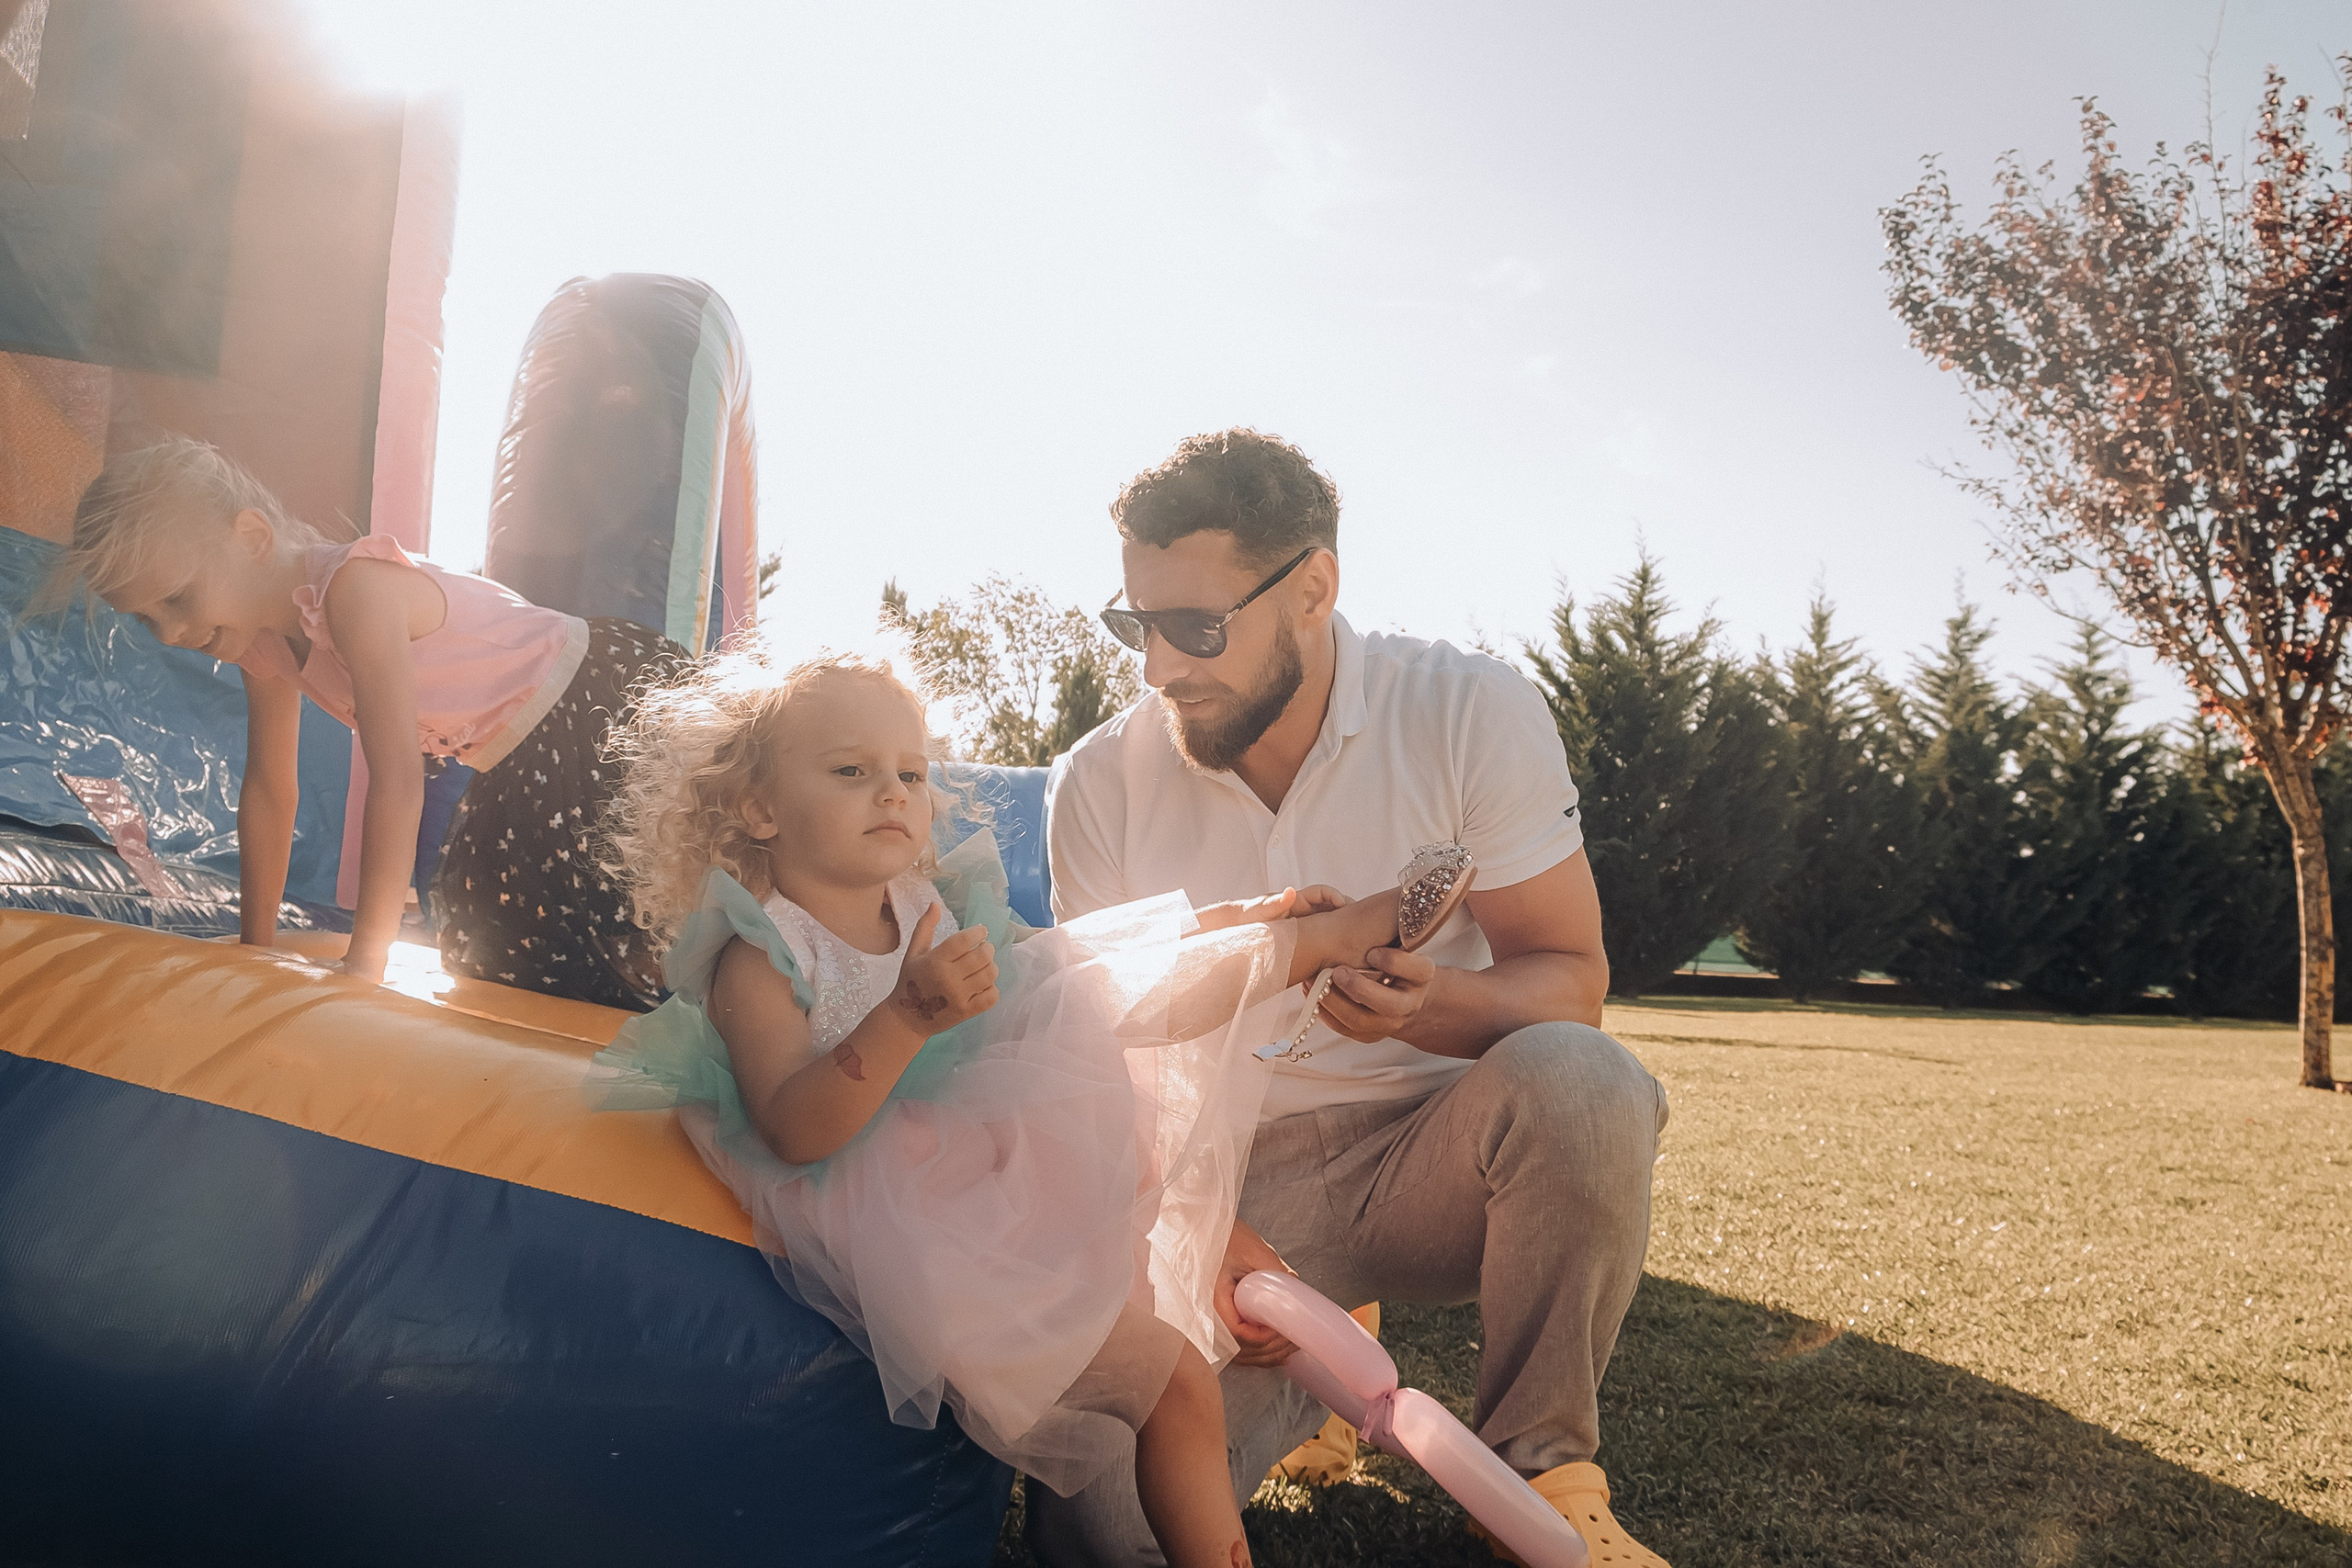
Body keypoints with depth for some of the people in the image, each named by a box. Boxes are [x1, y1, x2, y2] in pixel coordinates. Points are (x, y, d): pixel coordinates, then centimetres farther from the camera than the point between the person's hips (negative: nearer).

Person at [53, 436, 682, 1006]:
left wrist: (365, 959, -30)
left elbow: (396, 780, -33)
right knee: (486, 935, 17)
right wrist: (256, 944, 10)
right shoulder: (261, 640, 0)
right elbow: (269, 788, 10)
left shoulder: (354, 588, -29)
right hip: (528, 757, 10)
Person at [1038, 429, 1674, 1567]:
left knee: (1577, 1080, -36)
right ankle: (1316, 1354, 13)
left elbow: (1570, 978, -9)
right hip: (1229, 1176, 1)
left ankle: (1537, 1470, -9)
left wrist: (1439, 1003, -32)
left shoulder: (1470, 714, -11)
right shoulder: (1100, 784, -6)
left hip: (1435, 1153, 0)